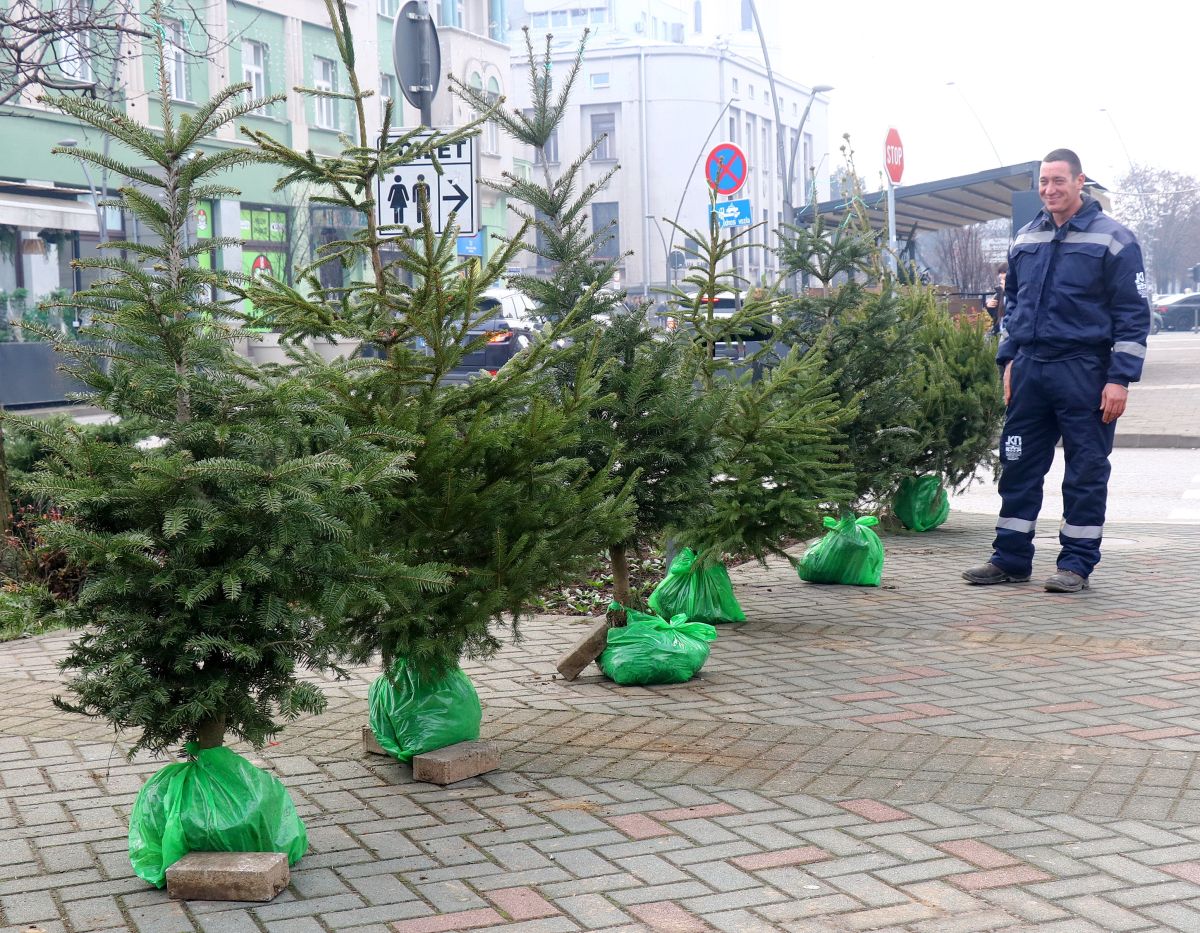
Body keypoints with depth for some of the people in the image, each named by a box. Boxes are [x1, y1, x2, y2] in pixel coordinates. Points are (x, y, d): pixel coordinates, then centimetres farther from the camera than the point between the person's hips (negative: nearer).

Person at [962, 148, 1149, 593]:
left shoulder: (1112, 238, -4)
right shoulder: (1025, 239, 12)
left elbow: (1132, 314, -5)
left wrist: (1119, 378, -11)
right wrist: (1009, 358, 14)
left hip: (1083, 372, -5)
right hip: (1029, 369, 5)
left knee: (1086, 470, 1)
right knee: (1018, 465, 7)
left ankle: (1077, 564, 9)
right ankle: (1011, 558, 16)